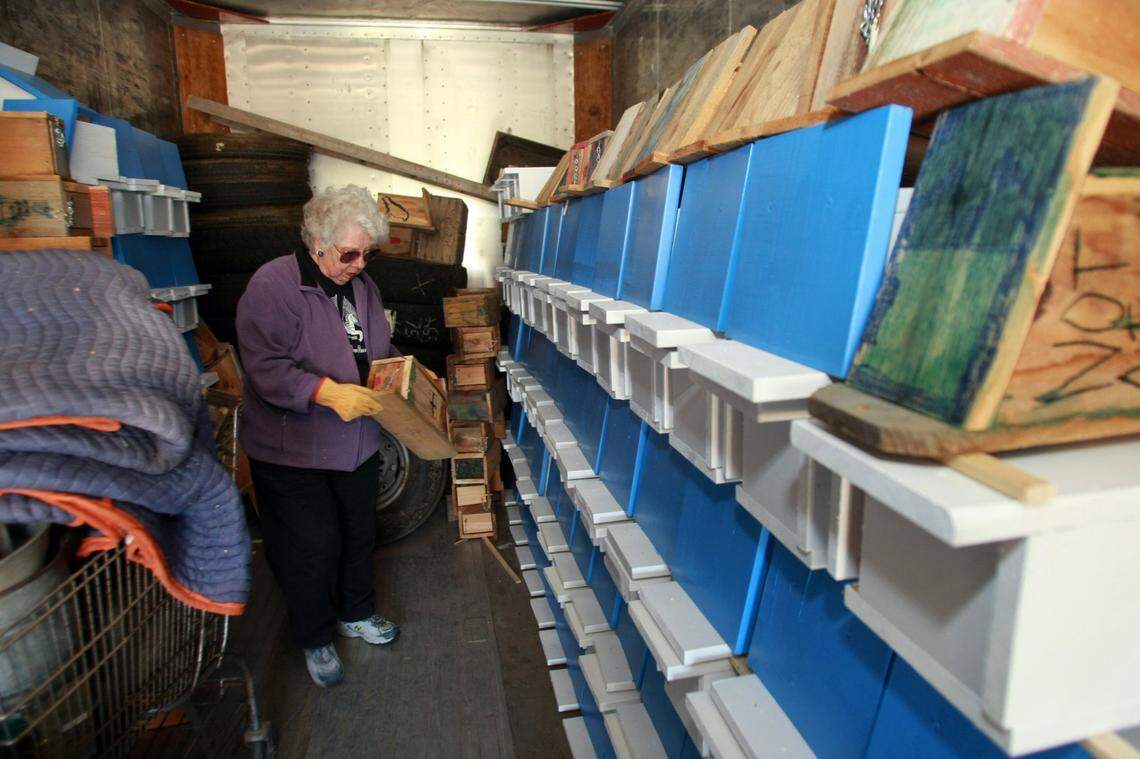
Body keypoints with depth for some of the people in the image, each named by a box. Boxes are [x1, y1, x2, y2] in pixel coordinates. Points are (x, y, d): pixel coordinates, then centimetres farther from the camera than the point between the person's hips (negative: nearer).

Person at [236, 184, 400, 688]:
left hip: (357, 443, 7)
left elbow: (380, 350, 15)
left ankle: (355, 613, 45)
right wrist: (328, 392, -34)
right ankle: (315, 638, 31)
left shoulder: (361, 285, 4)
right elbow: (265, 367, -24)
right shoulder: (273, 285, -18)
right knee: (314, 547, 4)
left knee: (358, 534, 20)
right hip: (293, 450, -6)